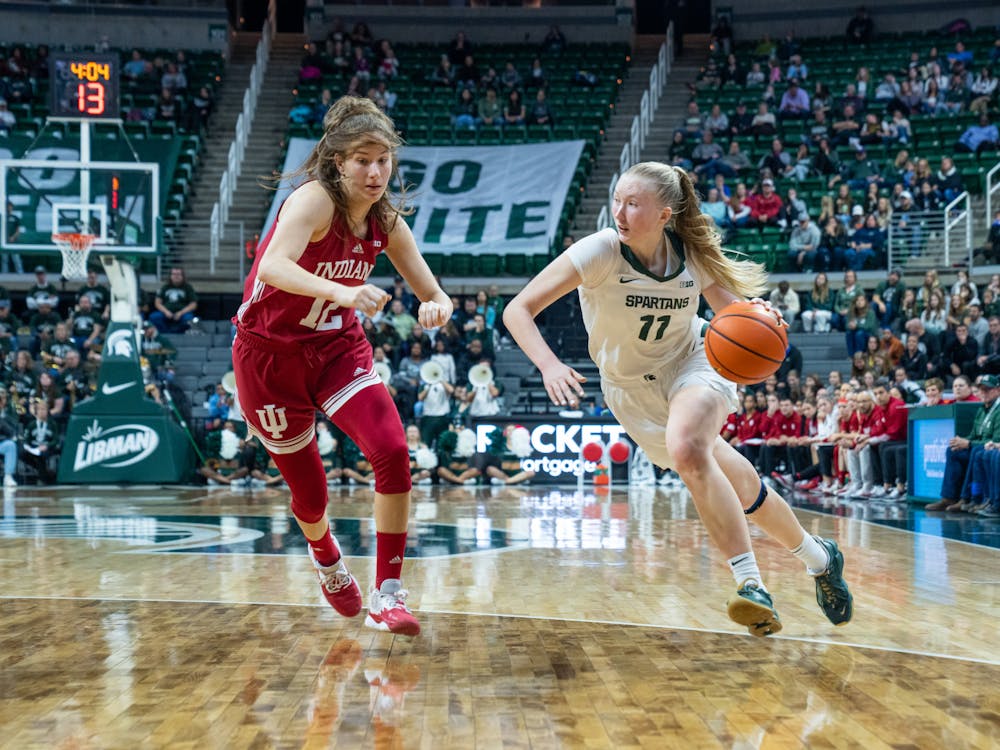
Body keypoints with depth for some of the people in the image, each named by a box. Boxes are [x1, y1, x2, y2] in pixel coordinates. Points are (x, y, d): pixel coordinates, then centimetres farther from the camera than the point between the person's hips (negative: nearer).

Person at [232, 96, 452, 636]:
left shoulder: (386, 222, -4)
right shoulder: (314, 200, -22)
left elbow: (436, 296, 1)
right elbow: (272, 267, -41)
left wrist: (436, 308, -24)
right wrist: (340, 291, -57)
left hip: (338, 346, 5)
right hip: (271, 354, -4)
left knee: (393, 452, -20)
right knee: (309, 491, 6)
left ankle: (387, 597, -11)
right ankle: (327, 561, 43)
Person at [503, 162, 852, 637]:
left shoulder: (692, 255, -15)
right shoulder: (600, 251, -22)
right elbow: (518, 310, -26)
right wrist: (549, 365, -43)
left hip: (691, 366, -1)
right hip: (632, 391, 1)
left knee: (685, 448, -34)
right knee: (737, 487, 3)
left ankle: (752, 585, -29)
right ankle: (818, 558, 28)